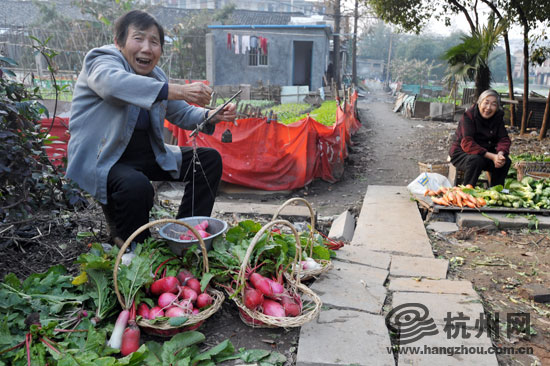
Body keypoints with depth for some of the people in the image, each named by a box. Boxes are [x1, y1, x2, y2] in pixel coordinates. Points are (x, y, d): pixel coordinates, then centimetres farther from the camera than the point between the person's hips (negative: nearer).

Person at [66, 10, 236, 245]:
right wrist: (178, 91, -47)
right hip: (100, 160, -7)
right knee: (136, 185, -38)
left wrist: (213, 117, -5)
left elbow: (183, 114, 17)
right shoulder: (100, 61, -12)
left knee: (209, 159, 1)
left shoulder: (156, 76, 9)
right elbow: (114, 82, -37)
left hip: (147, 155, 8)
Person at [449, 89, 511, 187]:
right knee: (476, 160, -35)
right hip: (461, 153, -6)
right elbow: (467, 143, -29)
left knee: (506, 161, -17)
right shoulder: (468, 116, -19)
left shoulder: (498, 117, -1)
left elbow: (504, 139, -5)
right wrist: (492, 156, -36)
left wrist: (500, 153, -30)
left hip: (486, 154, 6)